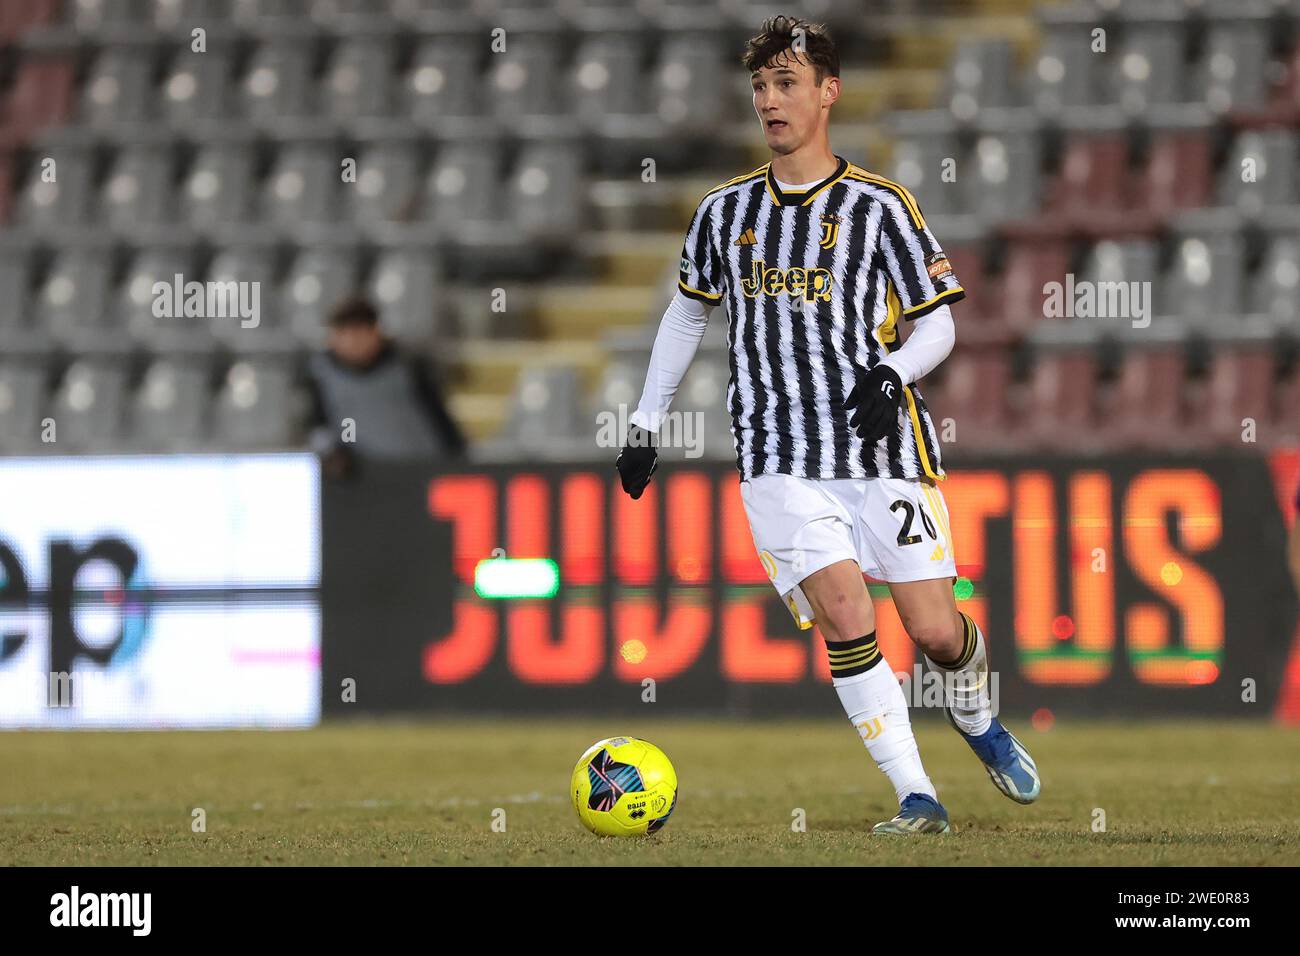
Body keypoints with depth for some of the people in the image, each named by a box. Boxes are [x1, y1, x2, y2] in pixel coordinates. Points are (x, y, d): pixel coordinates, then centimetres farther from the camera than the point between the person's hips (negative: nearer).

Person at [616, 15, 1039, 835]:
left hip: (885, 451, -1)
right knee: (845, 619, -17)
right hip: (783, 462, 1)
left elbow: (938, 325, 4)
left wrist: (892, 375, -17)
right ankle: (917, 798, -12)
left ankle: (979, 721, 32)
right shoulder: (726, 212, 11)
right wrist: (645, 423, 20)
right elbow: (687, 314, 24)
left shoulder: (879, 206, 1)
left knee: (934, 629, -3)